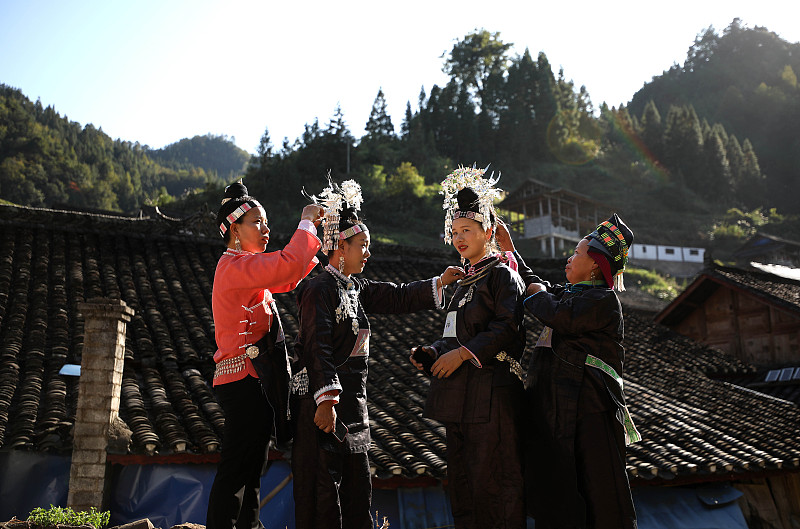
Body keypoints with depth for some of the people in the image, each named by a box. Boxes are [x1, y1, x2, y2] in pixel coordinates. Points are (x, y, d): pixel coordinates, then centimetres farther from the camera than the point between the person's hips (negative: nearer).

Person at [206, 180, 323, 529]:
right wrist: (306, 223, -12)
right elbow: (289, 265, -28)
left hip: (254, 382, 11)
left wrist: (314, 234, 17)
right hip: (244, 380, -11)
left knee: (251, 468, 15)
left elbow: (288, 280, 26)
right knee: (236, 469, -6)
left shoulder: (242, 265, 20)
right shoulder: (234, 265, -13)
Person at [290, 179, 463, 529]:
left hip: (352, 401, 10)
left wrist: (440, 282, 16)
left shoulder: (355, 289, 14)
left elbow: (397, 297, 22)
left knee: (357, 484, 14)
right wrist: (325, 401, -29)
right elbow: (317, 348, -22)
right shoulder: (320, 289, -13)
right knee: (324, 485, -4)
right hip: (323, 400, -9)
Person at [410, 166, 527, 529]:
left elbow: (508, 327, -17)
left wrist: (462, 353, -18)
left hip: (491, 393, -9)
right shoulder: (466, 281, 20)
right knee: (461, 481, 14)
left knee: (491, 482, -5)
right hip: (461, 396, 9)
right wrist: (433, 351, 5)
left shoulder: (501, 274, -6)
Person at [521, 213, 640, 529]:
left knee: (595, 481, -4)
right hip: (553, 402, 9)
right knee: (553, 481, 11)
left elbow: (560, 316, -23)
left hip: (585, 405, -9)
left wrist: (541, 294, -3)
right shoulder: (569, 292, 19)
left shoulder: (603, 300, -7)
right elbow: (530, 285, 34)